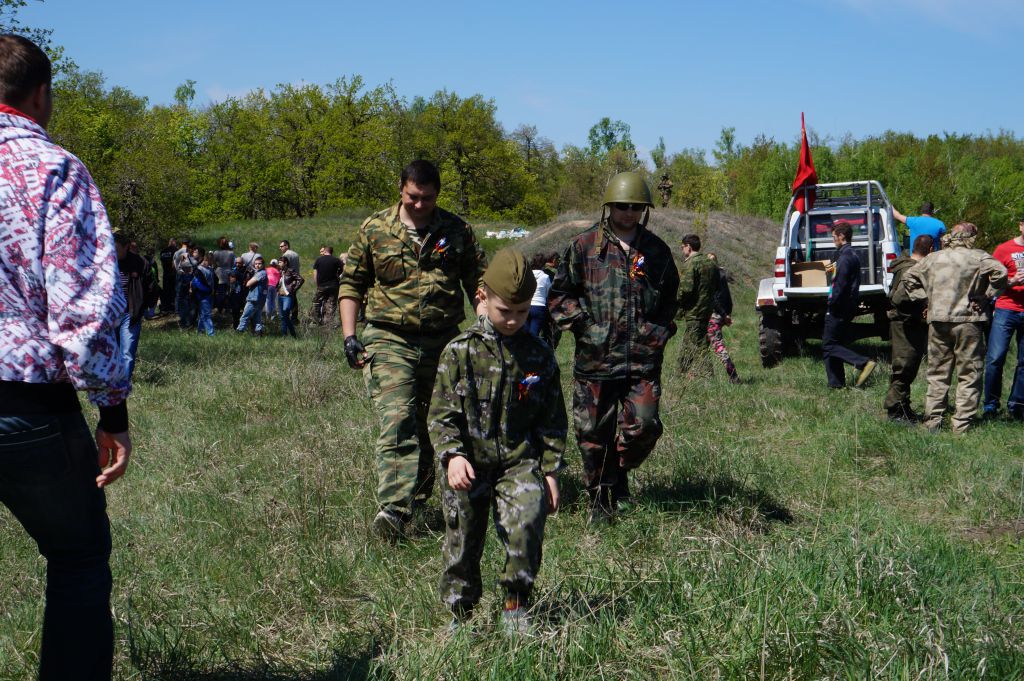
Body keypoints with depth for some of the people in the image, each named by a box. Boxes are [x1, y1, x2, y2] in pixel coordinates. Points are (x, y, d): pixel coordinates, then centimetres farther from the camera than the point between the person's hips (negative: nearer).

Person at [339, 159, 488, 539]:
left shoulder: (457, 231, 6)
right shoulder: (374, 230, 4)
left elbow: (479, 281, 12)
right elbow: (350, 283, 8)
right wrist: (349, 337, -1)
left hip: (442, 342, 2)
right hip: (389, 341, -2)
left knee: (430, 426, 12)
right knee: (397, 422, -17)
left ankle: (418, 499, 30)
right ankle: (393, 509, -24)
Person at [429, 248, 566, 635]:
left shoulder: (539, 355, 5)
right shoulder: (460, 352, -1)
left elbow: (552, 421, 11)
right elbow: (441, 413, -2)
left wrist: (550, 471, 5)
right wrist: (452, 455, -17)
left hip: (520, 462, 0)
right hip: (468, 465, 0)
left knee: (528, 521, -22)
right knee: (462, 542, 4)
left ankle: (516, 604, -2)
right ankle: (461, 614, 27)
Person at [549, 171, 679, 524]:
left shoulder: (657, 251, 10)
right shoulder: (585, 246, 1)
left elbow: (670, 298, 24)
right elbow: (558, 295, 5)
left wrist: (661, 330, 12)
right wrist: (585, 325, -5)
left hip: (643, 360, 2)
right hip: (595, 359, -2)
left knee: (644, 427, -5)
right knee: (594, 434, 4)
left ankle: (619, 473, 25)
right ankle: (600, 499, 22)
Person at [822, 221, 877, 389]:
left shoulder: (845, 257, -16)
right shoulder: (853, 255, 17)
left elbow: (841, 285, -22)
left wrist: (831, 305, -16)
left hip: (839, 309, -10)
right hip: (848, 307, 10)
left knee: (829, 345, -8)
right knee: (835, 344, 12)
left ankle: (863, 363, -18)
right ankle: (837, 383, 12)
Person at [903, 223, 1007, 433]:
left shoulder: (934, 258, 10)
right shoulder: (978, 257, -4)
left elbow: (909, 276, 18)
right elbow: (1000, 272, -19)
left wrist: (923, 297, 14)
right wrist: (986, 296, -8)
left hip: (938, 321, 4)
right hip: (968, 321, -4)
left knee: (937, 374, 13)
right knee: (969, 375, 4)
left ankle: (932, 421, 13)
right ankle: (961, 424, 1)